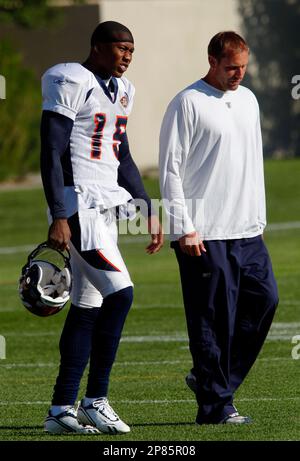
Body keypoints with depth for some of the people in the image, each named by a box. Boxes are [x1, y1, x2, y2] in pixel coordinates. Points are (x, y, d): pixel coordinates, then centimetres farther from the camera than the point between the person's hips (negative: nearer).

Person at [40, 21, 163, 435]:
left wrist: (149, 211, 19)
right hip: (77, 206, -9)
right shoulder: (71, 84, -12)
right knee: (120, 294, -15)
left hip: (104, 207, 9)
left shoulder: (120, 90, 15)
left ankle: (61, 410, 12)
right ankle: (95, 401, -6)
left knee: (88, 307, 8)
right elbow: (51, 155, -16)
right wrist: (59, 218, -22)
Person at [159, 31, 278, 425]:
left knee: (264, 300, 1)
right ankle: (215, 405, 0)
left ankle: (210, 377, 14)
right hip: (204, 236, -7)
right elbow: (170, 170, -9)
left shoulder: (248, 100, 16)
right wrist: (184, 229, -14)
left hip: (247, 232, 7)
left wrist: (259, 219, 19)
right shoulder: (188, 104, -6)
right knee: (213, 319, -6)